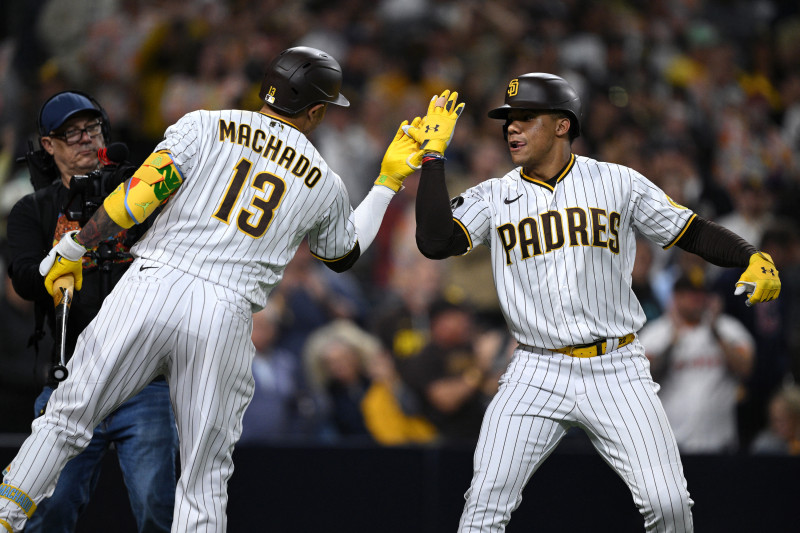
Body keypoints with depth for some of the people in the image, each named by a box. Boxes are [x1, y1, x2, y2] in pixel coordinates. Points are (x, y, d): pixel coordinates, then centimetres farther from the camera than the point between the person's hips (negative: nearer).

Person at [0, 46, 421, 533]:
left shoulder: (205, 127, 7)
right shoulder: (324, 184, 13)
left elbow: (140, 194, -4)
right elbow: (345, 255, 32)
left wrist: (74, 248, 6)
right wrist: (388, 182, 40)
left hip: (150, 291, -1)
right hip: (226, 319, 1)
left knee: (68, 418, 7)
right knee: (205, 475, 8)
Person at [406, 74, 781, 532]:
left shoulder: (620, 183, 4)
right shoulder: (493, 197, 5)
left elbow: (692, 233, 6)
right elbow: (435, 243, -9)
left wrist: (756, 260, -11)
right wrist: (433, 154, -9)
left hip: (617, 372, -1)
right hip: (538, 373, 1)